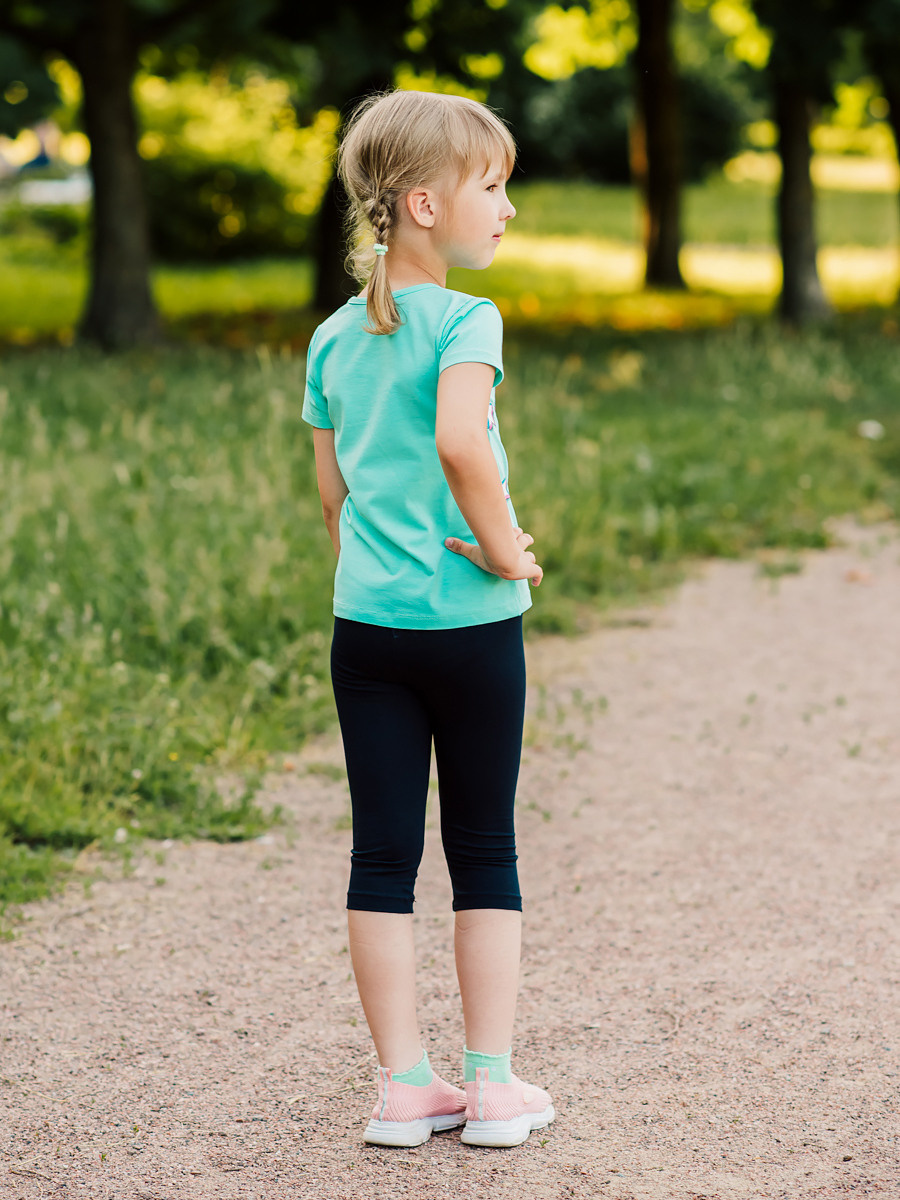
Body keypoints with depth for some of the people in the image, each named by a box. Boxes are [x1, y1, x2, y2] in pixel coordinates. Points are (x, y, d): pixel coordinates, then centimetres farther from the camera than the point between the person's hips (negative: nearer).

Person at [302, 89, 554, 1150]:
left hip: (365, 624, 5)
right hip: (472, 625, -5)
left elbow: (331, 488, 12)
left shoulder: (333, 339, 7)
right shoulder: (465, 321, -12)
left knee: (382, 856, 7)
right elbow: (459, 441, -30)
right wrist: (503, 547, -17)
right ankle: (491, 1083, 13)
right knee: (484, 852, 8)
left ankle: (404, 1084, 12)